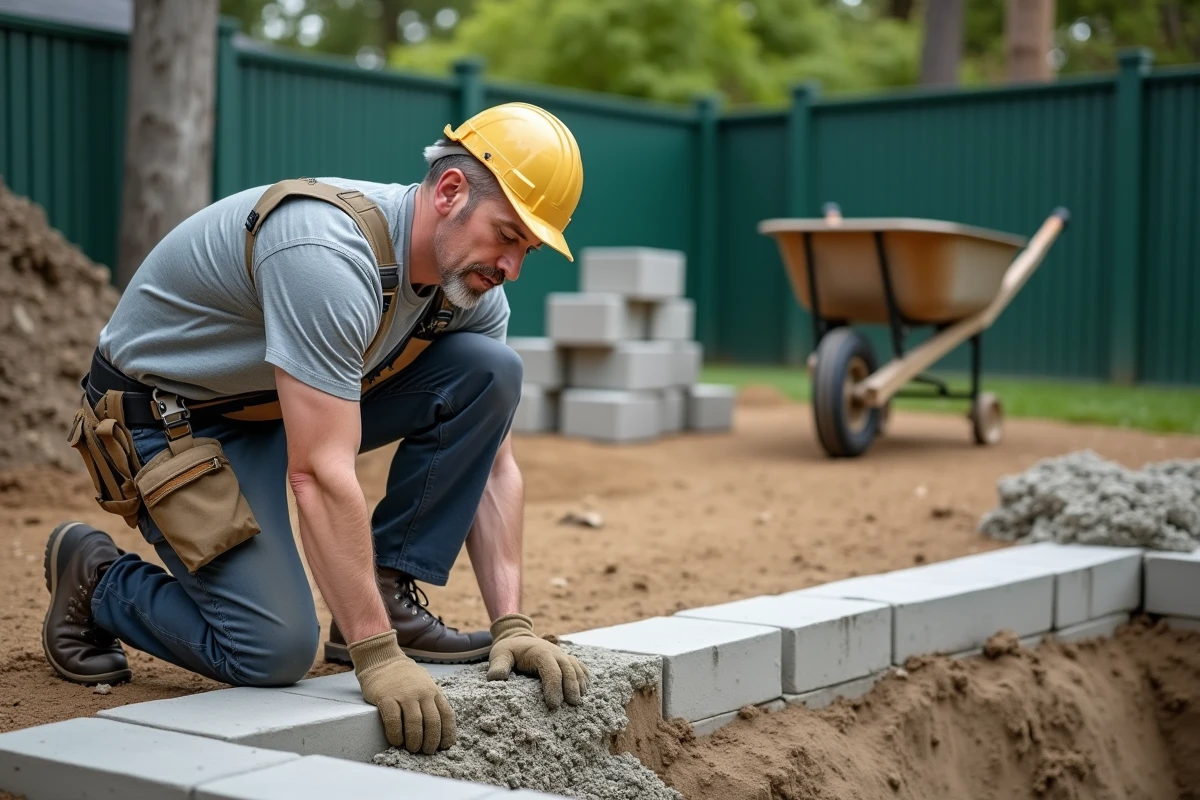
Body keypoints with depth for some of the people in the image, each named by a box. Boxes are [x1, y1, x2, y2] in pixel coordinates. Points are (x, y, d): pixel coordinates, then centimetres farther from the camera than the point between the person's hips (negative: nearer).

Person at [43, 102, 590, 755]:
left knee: (489, 370, -12)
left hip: (290, 405, 7)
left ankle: (387, 598, -4)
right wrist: (377, 657, -37)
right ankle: (95, 581, 9)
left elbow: (490, 465, -5)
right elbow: (318, 475, -38)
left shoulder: (473, 286, -9)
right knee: (276, 653, -19)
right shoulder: (330, 256, -35)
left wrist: (511, 624, -14)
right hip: (171, 417, -7)